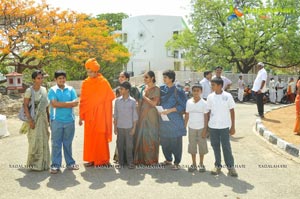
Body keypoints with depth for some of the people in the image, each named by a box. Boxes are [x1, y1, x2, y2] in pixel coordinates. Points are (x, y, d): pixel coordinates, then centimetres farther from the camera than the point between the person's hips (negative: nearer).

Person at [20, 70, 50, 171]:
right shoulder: (29, 90, -8)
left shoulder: (44, 89, 8)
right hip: (34, 118, -5)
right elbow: (25, 106, -11)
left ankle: (43, 163, 18)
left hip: (43, 117, 5)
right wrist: (30, 120, -17)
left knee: (44, 140, 8)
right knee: (35, 141, -4)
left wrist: (48, 118, 11)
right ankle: (34, 163, 9)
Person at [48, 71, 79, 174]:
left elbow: (75, 103, -3)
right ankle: (55, 165, 8)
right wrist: (69, 103, -7)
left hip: (70, 120, 2)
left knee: (68, 143, 11)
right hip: (56, 120, -2)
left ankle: (70, 163, 21)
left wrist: (60, 104, -10)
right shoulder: (52, 90, 2)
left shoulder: (71, 89, 8)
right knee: (56, 143, 1)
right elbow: (54, 104, -11)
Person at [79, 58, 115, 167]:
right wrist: (81, 116, 6)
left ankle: (102, 160, 12)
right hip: (88, 115, 4)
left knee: (100, 137, 0)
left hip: (100, 115, -4)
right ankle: (91, 159, 17)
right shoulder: (85, 83, 7)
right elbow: (82, 101, 8)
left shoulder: (103, 82, -5)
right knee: (89, 137, 7)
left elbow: (110, 98, -4)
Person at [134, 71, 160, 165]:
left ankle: (151, 159, 13)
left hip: (151, 116, -6)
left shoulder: (156, 89, -7)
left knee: (150, 137, 1)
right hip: (142, 116, 6)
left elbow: (154, 103, -17)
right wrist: (139, 113, 7)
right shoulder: (144, 88, 12)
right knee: (141, 136, 7)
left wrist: (144, 96, -9)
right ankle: (142, 158, 17)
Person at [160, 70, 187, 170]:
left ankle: (176, 162, 16)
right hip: (163, 120, 5)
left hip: (175, 120, -5)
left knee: (176, 142, 2)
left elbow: (182, 106, -9)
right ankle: (168, 159, 30)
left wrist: (170, 110, -16)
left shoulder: (178, 91, -9)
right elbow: (159, 102, 19)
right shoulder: (162, 89, 6)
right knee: (164, 141, 11)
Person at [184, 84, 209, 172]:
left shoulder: (203, 103, -7)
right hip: (191, 128, 2)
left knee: (202, 145, 5)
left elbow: (206, 117, -5)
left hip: (201, 128, -2)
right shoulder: (189, 102, 0)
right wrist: (184, 127, 3)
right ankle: (194, 164, 19)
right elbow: (187, 115, 5)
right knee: (192, 146, 8)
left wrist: (205, 129, -9)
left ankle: (201, 164, 19)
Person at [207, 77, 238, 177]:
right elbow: (208, 112, 7)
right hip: (212, 126, 3)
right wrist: (206, 126, 6)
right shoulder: (210, 97, 1)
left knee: (226, 146, 2)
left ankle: (230, 166, 13)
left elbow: (232, 111, -1)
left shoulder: (228, 96, -6)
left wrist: (233, 126, -1)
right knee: (215, 146, 9)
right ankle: (217, 165, 22)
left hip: (224, 126, -2)